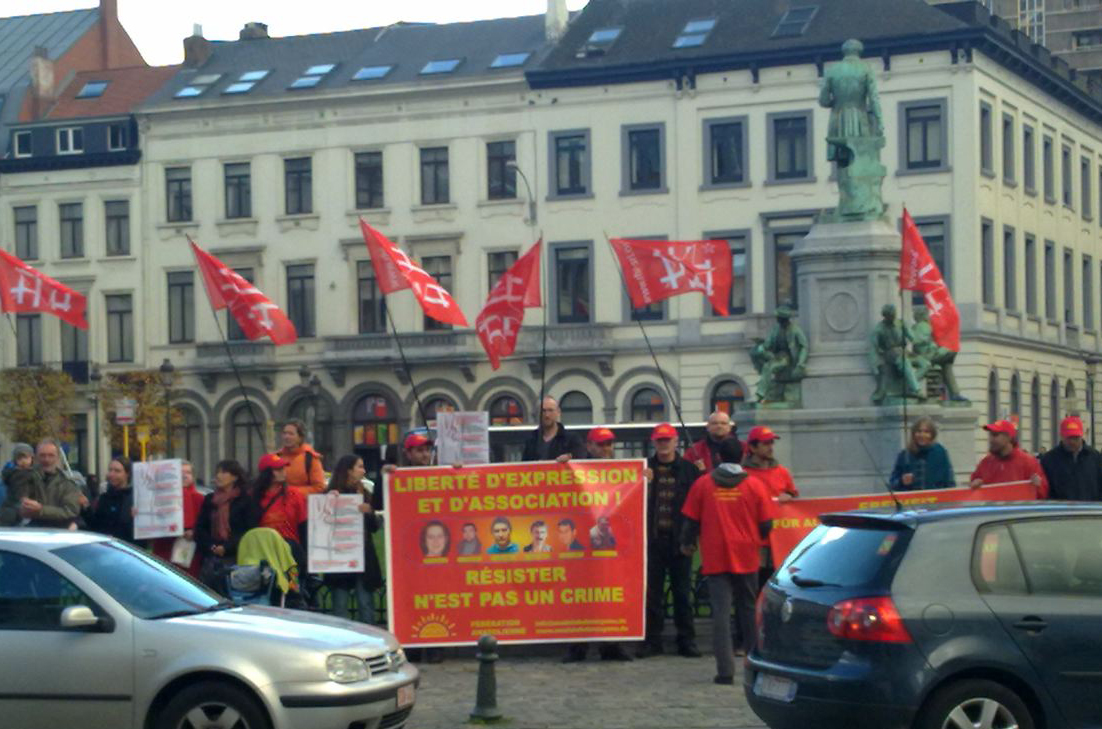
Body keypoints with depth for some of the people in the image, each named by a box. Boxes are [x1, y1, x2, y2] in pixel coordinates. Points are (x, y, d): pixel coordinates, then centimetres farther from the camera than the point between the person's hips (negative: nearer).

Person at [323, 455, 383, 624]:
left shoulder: (364, 494, 11)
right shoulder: (332, 495, 2)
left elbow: (375, 527, 7)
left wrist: (369, 512, -11)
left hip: (363, 557, 3)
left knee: (366, 604, 2)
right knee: (340, 606, -1)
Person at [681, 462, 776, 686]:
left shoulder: (702, 484, -1)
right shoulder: (755, 485, 0)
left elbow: (690, 520, 2)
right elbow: (766, 525, 0)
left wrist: (687, 544, 21)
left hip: (715, 558, -1)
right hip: (746, 558, 1)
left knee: (721, 611, -2)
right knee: (748, 608, 16)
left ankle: (725, 670, -11)